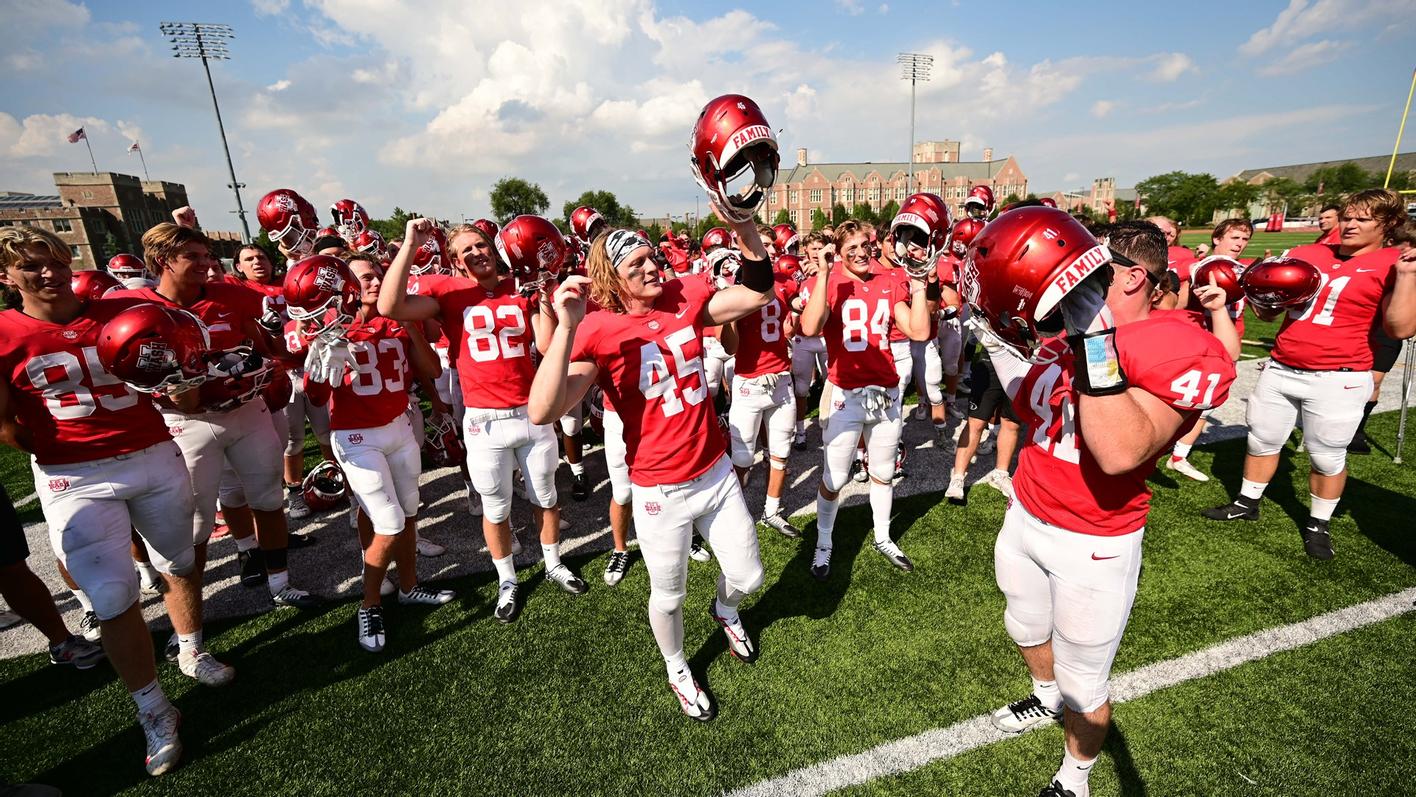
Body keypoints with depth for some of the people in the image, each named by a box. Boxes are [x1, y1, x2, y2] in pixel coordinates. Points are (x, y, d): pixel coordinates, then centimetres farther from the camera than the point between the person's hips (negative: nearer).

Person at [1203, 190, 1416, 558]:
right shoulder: (1307, 254, 7)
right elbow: (1268, 312, 13)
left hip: (1337, 379, -4)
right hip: (1280, 370, 4)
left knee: (1327, 456, 7)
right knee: (1262, 440, 14)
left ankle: (1319, 524, 25)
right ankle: (1246, 502, 30)